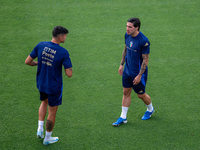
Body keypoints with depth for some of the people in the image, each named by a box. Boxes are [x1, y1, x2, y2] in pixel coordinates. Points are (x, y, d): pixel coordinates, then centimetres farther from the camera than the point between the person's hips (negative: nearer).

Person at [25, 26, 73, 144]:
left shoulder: (41, 45, -10)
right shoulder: (64, 52, -23)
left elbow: (27, 61, -4)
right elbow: (69, 74, -22)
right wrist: (69, 67, -1)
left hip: (41, 83, 5)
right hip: (54, 86, -5)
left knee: (44, 102, 34)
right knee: (52, 112, 14)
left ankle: (40, 129, 28)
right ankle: (47, 138, 30)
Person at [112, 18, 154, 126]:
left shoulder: (143, 41, -26)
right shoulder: (127, 35, -4)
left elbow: (145, 60, -20)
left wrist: (139, 75, -19)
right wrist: (121, 64, 14)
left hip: (138, 73, -6)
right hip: (127, 70, 6)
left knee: (141, 95, 10)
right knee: (126, 92, 11)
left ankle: (150, 109, 40)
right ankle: (123, 117, 21)